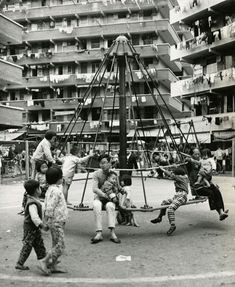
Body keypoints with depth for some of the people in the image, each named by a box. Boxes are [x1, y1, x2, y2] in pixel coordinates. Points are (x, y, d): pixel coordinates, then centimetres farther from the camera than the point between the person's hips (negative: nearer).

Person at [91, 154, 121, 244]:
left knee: (110, 206, -35)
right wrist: (104, 195, -30)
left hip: (110, 198, 0)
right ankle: (99, 233, -37)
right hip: (99, 197, 0)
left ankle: (112, 233, -40)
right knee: (96, 206, -34)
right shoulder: (97, 174, -4)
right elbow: (94, 189, -15)